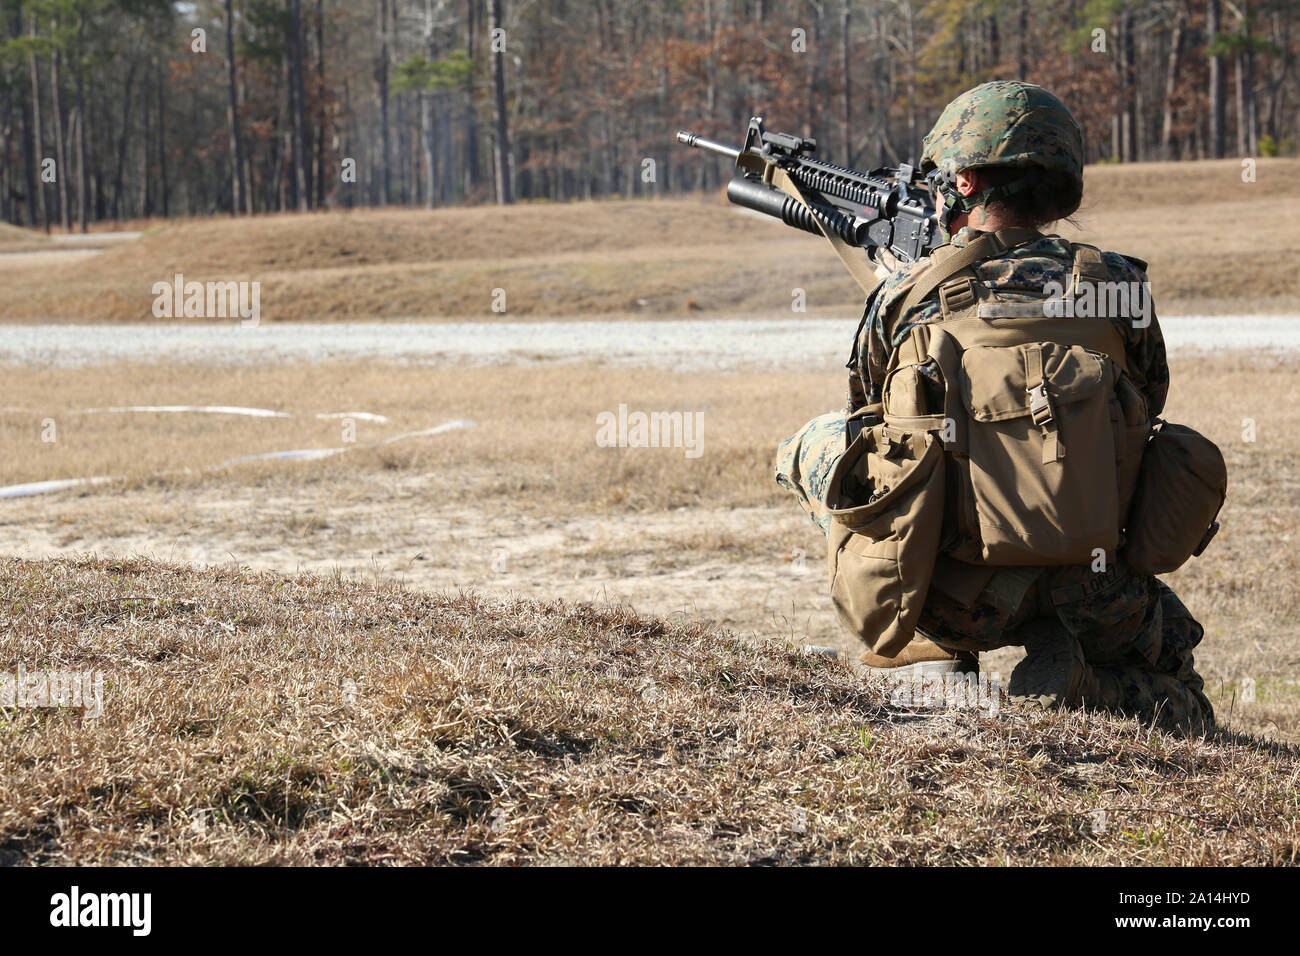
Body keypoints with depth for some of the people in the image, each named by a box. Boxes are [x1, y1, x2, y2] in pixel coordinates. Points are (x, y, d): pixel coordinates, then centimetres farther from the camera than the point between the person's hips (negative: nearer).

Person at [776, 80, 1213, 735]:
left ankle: (929, 647, 15)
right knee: (1177, 705, 32)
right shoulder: (1117, 287, 1)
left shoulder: (906, 294, -1)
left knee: (816, 444, 24)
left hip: (955, 602, -1)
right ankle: (1077, 690, -3)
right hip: (1091, 599, 1)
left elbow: (872, 417, 19)